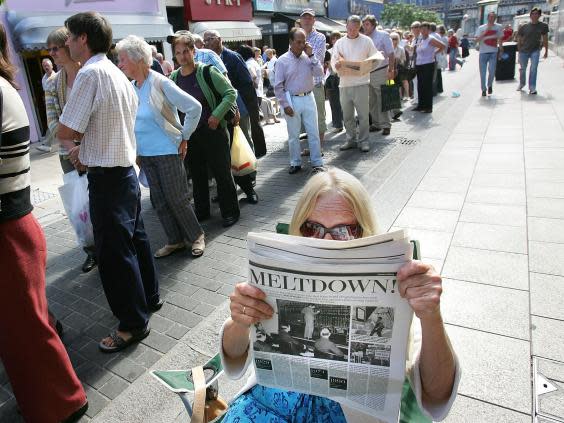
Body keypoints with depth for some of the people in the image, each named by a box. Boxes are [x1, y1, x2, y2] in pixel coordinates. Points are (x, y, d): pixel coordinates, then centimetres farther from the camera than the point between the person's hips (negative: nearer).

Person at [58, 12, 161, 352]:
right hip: (126, 170, 9)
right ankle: (149, 296, 37)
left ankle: (134, 324, 15)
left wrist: (71, 143, 4)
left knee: (113, 253, 1)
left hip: (107, 178, -9)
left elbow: (65, 131, -17)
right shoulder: (118, 73, 11)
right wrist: (84, 146, 8)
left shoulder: (90, 73, -17)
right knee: (135, 238, 20)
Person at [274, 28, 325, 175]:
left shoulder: (308, 57, 5)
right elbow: (278, 86, -5)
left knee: (313, 133, 3)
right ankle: (295, 163, 21)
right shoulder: (282, 61, -4)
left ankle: (317, 163, 12)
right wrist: (285, 105, -10)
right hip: (292, 100, -2)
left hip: (308, 98, 2)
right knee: (293, 135, 7)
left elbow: (319, 73, -5)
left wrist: (311, 55, -8)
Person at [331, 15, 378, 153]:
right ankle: (350, 139, 20)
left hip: (361, 83, -3)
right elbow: (333, 60, 5)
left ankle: (364, 141, 8)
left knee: (363, 114, -2)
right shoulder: (339, 43, 10)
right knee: (347, 115, 8)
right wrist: (337, 65, -19)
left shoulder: (366, 41, 4)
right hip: (344, 83, 3)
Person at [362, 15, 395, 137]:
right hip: (367, 73, 5)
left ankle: (386, 125, 4)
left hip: (380, 72, -5)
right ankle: (376, 124, 21)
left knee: (382, 100, -3)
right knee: (371, 101, 9)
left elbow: (391, 54, -5)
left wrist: (391, 70, -13)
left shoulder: (383, 35, -2)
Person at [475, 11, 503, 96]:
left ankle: (490, 85, 15)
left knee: (492, 70, -10)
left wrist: (501, 50, 8)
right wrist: (486, 31, -16)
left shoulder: (498, 27, 7)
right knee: (483, 72, 1)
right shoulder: (481, 28, 4)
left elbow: (500, 39, 12)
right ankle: (483, 89, 13)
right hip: (483, 52, 0)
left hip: (494, 52, 0)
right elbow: (477, 40, -7)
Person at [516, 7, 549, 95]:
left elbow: (545, 39, 7)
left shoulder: (543, 26, 0)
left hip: (535, 51, -1)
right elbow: (519, 40, 4)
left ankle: (532, 87, -14)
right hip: (523, 51, 1)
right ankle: (521, 84, 36)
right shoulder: (524, 27, -3)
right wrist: (519, 51, 3)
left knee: (533, 68, -15)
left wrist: (546, 51, 10)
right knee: (522, 69, 12)